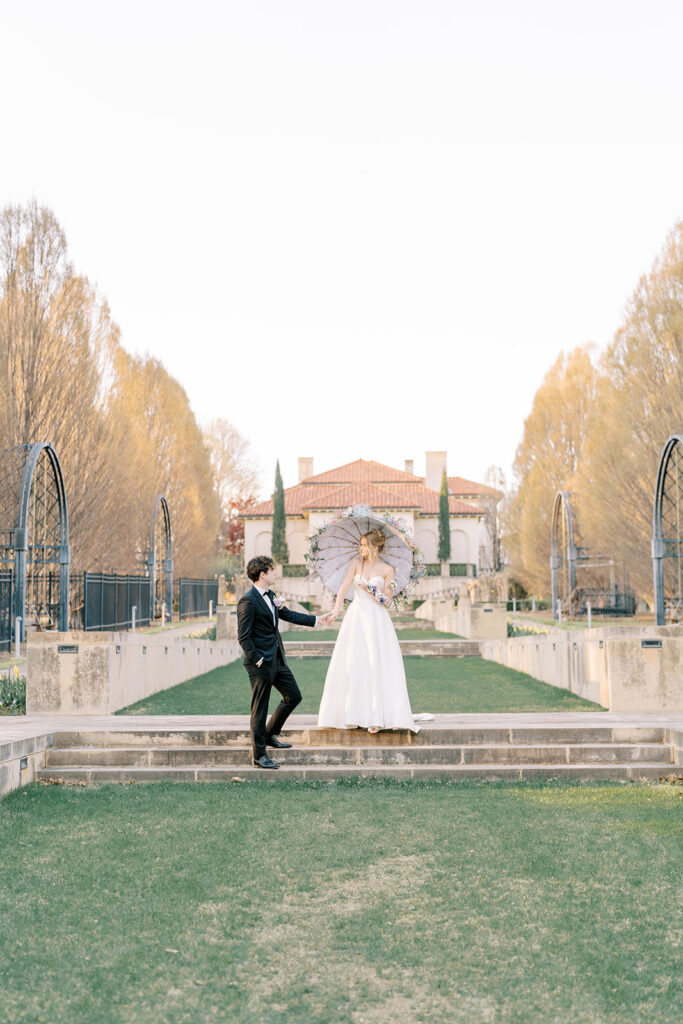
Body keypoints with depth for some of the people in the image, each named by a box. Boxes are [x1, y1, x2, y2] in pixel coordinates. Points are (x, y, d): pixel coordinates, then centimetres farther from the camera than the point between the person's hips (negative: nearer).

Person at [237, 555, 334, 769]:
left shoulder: (270, 595, 10)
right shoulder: (248, 601, -18)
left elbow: (288, 615, 22)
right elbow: (243, 637, -18)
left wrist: (317, 619, 23)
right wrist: (258, 660, -18)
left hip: (277, 659, 9)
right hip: (261, 663, -9)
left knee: (294, 696, 15)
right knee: (260, 709, 1)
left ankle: (270, 734, 31)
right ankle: (260, 755, 12)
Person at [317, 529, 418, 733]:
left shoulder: (387, 569, 1)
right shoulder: (357, 563, 6)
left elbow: (387, 601, -1)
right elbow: (344, 586, -5)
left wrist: (369, 590, -13)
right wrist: (336, 609, -18)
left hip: (377, 620, -2)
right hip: (356, 617, 2)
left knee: (376, 665, -6)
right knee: (353, 665, 1)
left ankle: (375, 716, -3)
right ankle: (353, 714, 10)